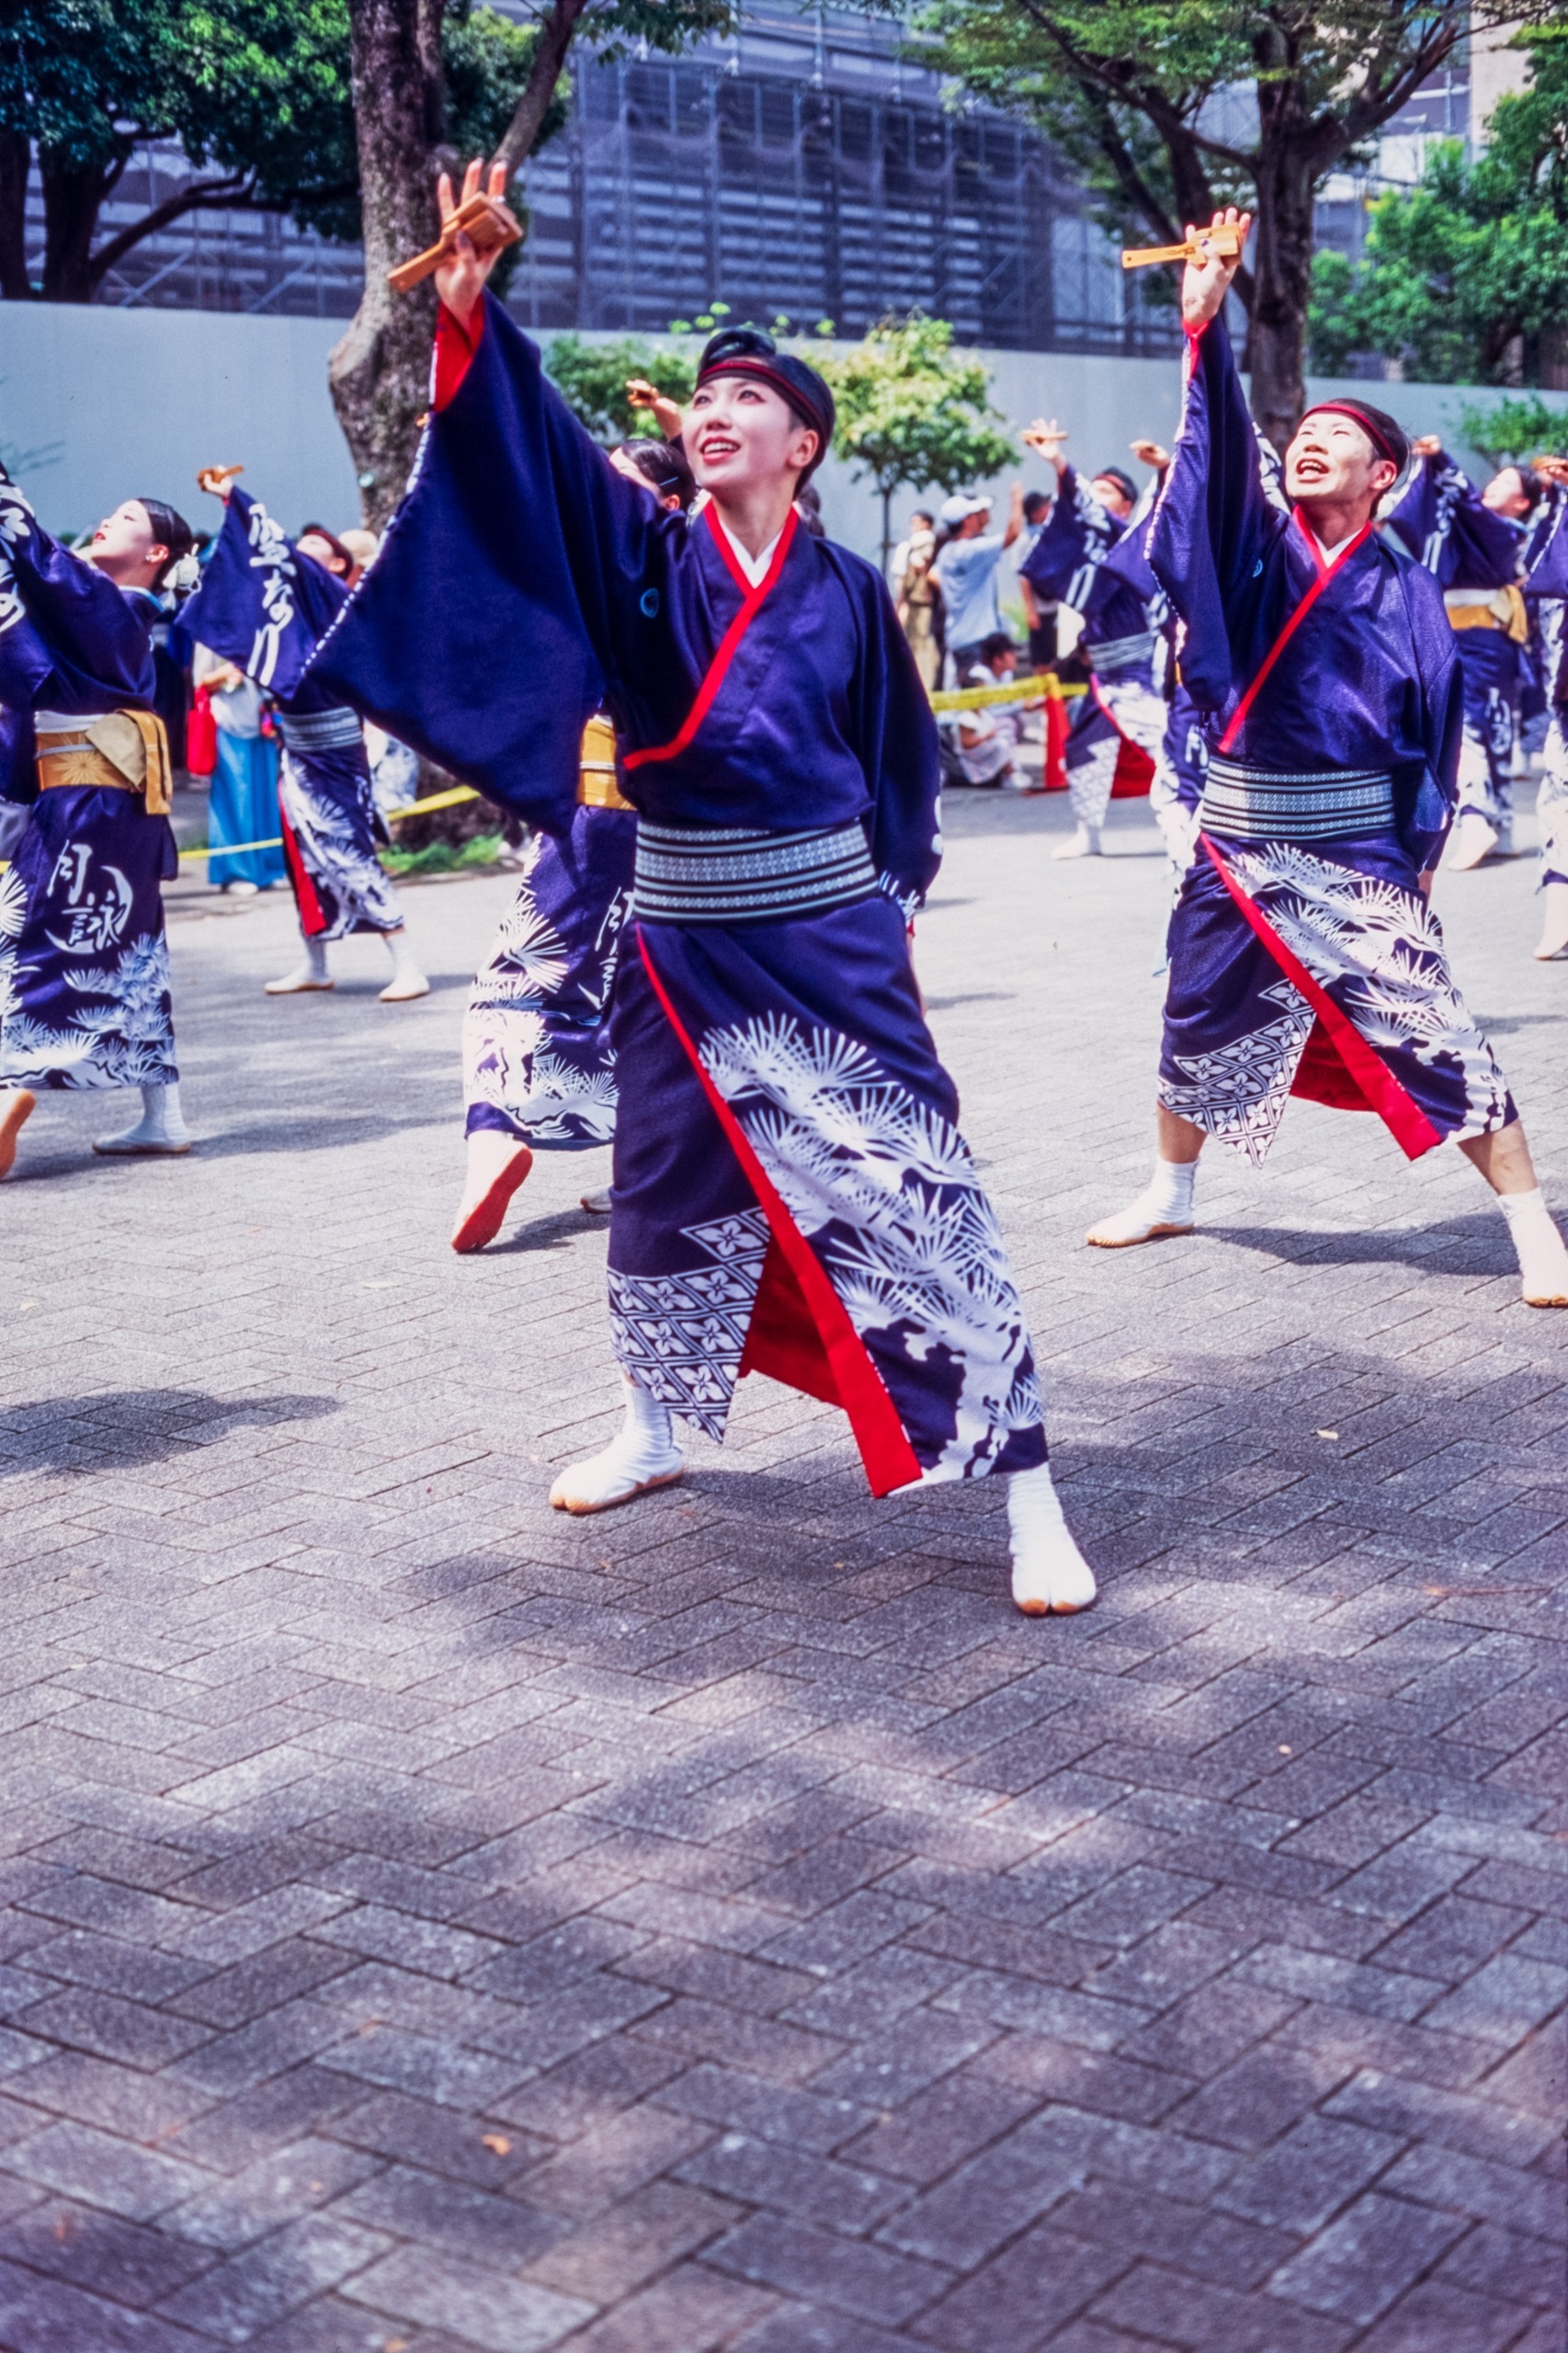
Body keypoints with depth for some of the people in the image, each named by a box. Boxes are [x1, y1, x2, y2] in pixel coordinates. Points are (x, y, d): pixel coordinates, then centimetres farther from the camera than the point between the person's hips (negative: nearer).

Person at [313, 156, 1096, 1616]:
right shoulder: (643, 555, 1)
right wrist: (470, 315, -29)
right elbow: (536, 444, -14)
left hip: (830, 932, -2)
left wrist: (894, 896, 5)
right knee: (669, 1191, 15)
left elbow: (901, 757, 10)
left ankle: (1028, 1503, -1)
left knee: (913, 1195, -6)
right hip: (683, 935, 2)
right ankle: (653, 1431, 39)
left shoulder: (847, 592, 2)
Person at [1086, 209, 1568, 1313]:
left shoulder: (1407, 593, -1)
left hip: (1358, 853, -3)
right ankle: (1172, 1192, 37)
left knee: (1435, 1036, -7)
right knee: (1202, 1024, 16)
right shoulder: (1257, 550, 1)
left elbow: (1436, 728, 1)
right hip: (1242, 846, 3)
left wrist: (1419, 849, -6)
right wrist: (1207, 328, -29)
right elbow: (1222, 450, -15)